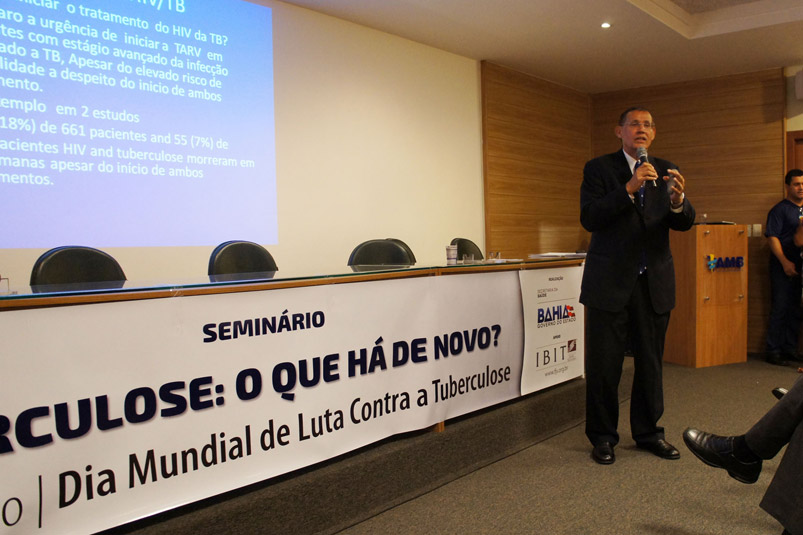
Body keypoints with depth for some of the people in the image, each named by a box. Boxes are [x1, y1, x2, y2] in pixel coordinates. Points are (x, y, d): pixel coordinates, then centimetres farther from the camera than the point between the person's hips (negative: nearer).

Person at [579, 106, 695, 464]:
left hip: (655, 283, 4)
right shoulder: (599, 169, -1)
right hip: (610, 281, -3)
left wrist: (678, 201, -21)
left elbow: (684, 223, 2)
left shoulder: (666, 172, 10)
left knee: (651, 362, 13)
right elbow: (589, 219, -13)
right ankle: (602, 437, 18)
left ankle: (648, 432, 29)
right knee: (603, 365, 2)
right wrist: (629, 189, -23)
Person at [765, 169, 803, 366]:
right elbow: (772, 237, -12)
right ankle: (773, 351, 1)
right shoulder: (780, 210, -4)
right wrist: (785, 261, -19)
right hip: (783, 267, -6)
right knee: (780, 308, -4)